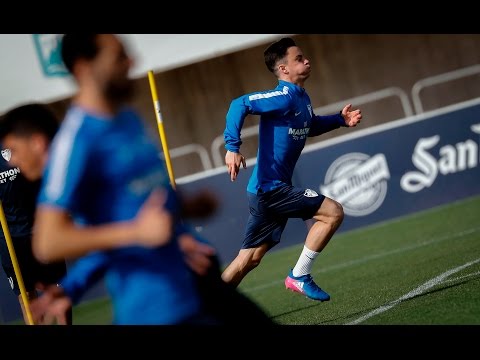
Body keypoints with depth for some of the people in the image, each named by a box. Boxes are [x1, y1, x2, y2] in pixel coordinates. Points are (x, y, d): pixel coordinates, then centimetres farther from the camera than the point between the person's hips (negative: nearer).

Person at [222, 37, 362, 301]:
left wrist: (340, 119, 17)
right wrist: (232, 147, -30)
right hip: (269, 188, -9)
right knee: (333, 212, -11)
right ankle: (299, 276, -3)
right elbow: (240, 105, -23)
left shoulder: (302, 98, 13)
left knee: (250, 259, 11)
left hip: (266, 191, 9)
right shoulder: (284, 97, -15)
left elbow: (310, 125, 33)